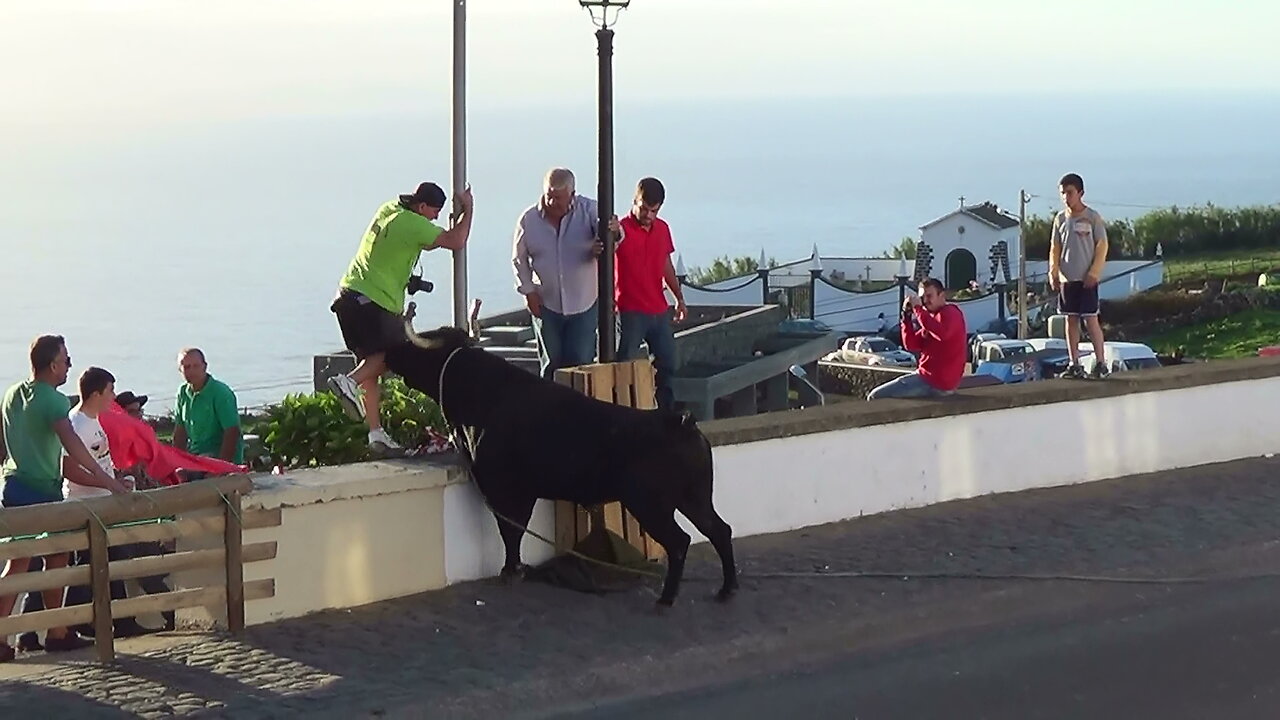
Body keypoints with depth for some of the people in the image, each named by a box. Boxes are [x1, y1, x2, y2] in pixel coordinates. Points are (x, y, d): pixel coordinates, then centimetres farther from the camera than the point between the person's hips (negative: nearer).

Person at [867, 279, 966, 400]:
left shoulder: (951, 313, -11)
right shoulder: (933, 317, 19)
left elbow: (942, 333, -35)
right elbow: (911, 346, 12)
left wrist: (918, 309, -27)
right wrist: (907, 315, 2)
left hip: (938, 382, -10)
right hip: (931, 377, 10)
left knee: (876, 397, -11)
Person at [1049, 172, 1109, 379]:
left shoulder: (1092, 217, -5)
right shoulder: (1060, 218, 8)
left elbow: (1102, 246, -5)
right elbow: (1055, 248, 12)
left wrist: (1094, 272, -11)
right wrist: (1053, 272, 2)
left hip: (1086, 279, -5)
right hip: (1066, 278, 5)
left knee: (1091, 320, -5)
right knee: (1071, 320, 7)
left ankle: (1101, 363, 1)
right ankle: (1074, 364, 11)